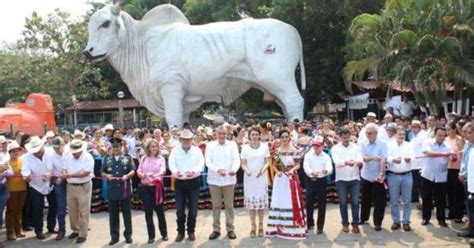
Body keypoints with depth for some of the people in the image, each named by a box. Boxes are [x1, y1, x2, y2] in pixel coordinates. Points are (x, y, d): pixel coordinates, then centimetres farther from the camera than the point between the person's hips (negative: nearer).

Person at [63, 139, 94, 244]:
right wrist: (63, 175, -19)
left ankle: (83, 234, 10)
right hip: (70, 186, 5)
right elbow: (65, 170, 4)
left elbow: (86, 173, -20)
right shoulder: (67, 157, 4)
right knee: (72, 211, 14)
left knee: (83, 212, 1)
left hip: (84, 187, -5)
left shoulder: (88, 157, -14)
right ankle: (75, 230, 30)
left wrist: (70, 175, -23)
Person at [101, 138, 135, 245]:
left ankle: (128, 235, 17)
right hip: (112, 190, 2)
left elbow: (133, 171, -2)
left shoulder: (127, 158, 3)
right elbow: (102, 172, 8)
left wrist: (127, 176, -21)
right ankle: (114, 236, 16)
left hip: (125, 190, -2)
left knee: (127, 213, 6)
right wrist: (106, 175, -13)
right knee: (113, 215, 7)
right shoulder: (107, 159, 9)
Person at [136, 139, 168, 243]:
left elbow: (163, 170, -17)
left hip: (157, 187, -1)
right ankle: (151, 235, 14)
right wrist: (143, 175, -18)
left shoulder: (161, 159, 0)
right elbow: (138, 172, 5)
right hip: (146, 188, 2)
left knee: (159, 210, 6)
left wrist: (156, 174, -38)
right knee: (148, 212, 4)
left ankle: (164, 233, 22)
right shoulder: (143, 158, 6)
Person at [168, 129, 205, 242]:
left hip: (193, 182, 0)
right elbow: (171, 163, -9)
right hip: (179, 182, 0)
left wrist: (193, 171, -29)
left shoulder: (197, 150, 2)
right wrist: (175, 171, -31)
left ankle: (191, 231, 19)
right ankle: (180, 232, 18)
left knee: (193, 208, 3)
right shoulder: (175, 150, 3)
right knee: (180, 209, 3)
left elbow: (201, 164, -8)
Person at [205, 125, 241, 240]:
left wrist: (234, 169, -28)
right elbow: (208, 161, -8)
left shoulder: (232, 144, 2)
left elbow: (236, 159, -6)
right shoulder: (210, 145, 1)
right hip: (214, 179, 0)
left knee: (229, 205, 6)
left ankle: (230, 229, 17)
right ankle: (216, 229, 18)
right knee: (216, 205, 8)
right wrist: (217, 169, -26)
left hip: (229, 179, 0)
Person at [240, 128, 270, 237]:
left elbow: (267, 162, 2)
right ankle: (253, 226, 13)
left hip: (261, 177, 0)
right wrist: (246, 170, -19)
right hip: (249, 178, 0)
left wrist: (263, 169, -18)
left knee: (261, 201, 2)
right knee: (251, 202, 2)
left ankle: (261, 226, 16)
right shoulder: (245, 148, 1)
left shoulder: (264, 146, 1)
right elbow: (243, 164, 2)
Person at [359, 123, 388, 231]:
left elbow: (383, 159, -19)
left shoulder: (382, 144, -9)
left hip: (378, 176, -3)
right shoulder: (363, 144, -1)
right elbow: (364, 158, -13)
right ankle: (363, 218, 34)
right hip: (366, 176, 3)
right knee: (365, 199, 16)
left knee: (379, 201, 1)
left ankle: (377, 222, 12)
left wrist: (381, 174, -30)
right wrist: (373, 158, -34)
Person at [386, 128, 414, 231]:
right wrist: (394, 160, -33)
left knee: (407, 200, 5)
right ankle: (396, 221, 16)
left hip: (407, 175, 1)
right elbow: (387, 157, -12)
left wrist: (409, 159, -33)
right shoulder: (390, 145, 2)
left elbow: (412, 157, -9)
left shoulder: (409, 145, 6)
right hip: (393, 175, -1)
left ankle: (406, 222, 14)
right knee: (394, 200, 6)